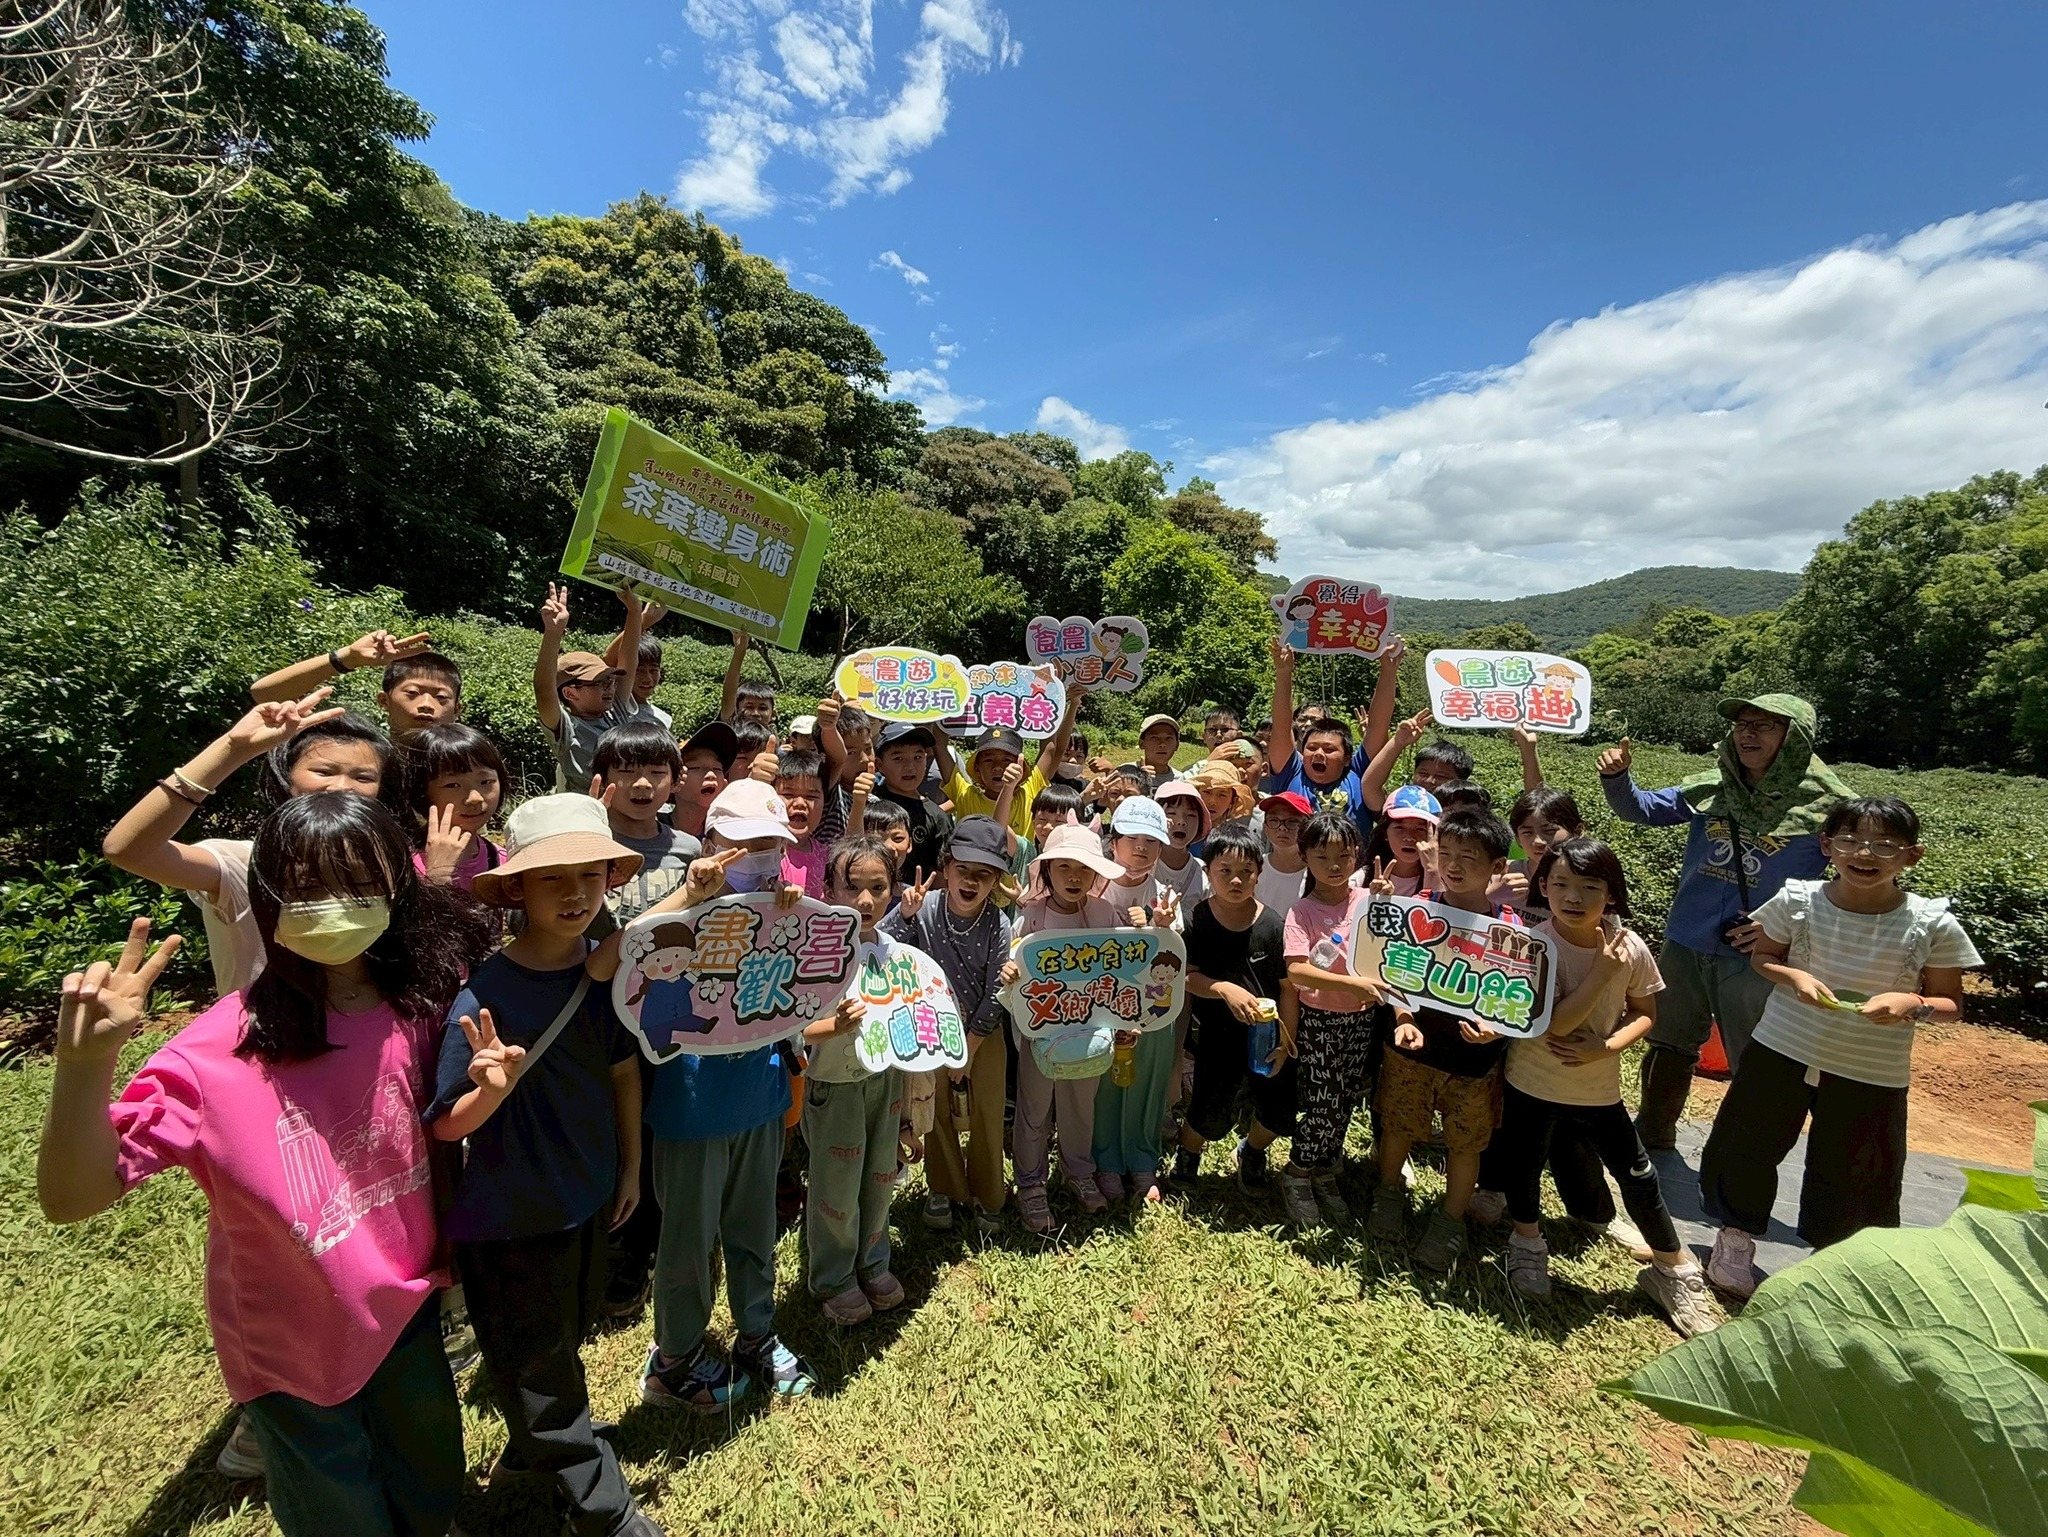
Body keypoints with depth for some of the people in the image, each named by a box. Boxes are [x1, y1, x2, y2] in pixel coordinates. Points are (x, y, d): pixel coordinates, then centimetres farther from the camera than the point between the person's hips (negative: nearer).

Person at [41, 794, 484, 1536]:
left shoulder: (418, 1003, -16)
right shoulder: (223, 1054, -27)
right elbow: (72, 1198, -25)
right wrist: (84, 1062, -39)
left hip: (406, 1311, 3)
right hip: (295, 1352, -3)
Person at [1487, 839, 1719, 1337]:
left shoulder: (1630, 948, -13)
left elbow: (1644, 1014, 1)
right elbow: (1550, 1024, -27)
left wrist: (1607, 1045, -17)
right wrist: (1602, 973, -32)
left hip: (1599, 1086, 2)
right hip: (1533, 1083, -2)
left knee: (1638, 1175, 10)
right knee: (1525, 1165, 14)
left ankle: (1674, 1270, 35)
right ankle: (1527, 1244, 41)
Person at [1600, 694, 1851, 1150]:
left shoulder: (1825, 804, -11)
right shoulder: (1711, 788, -1)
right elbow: (1641, 808, 8)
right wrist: (1616, 777, -13)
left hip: (1756, 958, -3)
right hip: (1684, 947, 4)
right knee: (1669, 1049, 19)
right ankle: (1652, 1135, 38)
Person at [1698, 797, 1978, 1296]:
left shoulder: (1932, 924, -13)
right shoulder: (1798, 900, -11)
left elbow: (1952, 1004, -3)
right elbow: (1762, 956, 4)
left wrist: (1911, 1003, -23)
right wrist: (1793, 976, -16)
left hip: (1872, 1073, -1)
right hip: (1782, 1049, 1)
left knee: (1851, 1180, 14)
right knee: (1747, 1148, 13)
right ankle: (1735, 1238, 37)